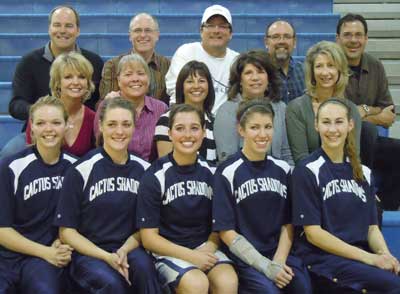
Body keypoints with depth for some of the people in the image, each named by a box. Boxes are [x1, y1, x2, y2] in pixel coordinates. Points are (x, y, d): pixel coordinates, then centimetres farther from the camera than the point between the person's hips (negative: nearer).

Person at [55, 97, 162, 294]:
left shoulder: (144, 170, 7)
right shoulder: (81, 171, -4)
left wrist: (125, 250, -9)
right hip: (87, 253, -3)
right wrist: (107, 257, -14)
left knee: (144, 267, -31)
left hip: (129, 249, 3)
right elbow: (67, 231, -3)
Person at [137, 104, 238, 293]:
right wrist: (191, 256, -17)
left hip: (205, 248, 3)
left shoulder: (211, 174, 5)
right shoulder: (155, 177, -6)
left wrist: (208, 249, -10)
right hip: (168, 251, -3)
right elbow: (149, 237, -7)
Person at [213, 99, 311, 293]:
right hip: (244, 257, -3)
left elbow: (287, 224, 10)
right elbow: (226, 231, -6)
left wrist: (278, 263, -7)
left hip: (279, 252, 3)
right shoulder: (228, 173, -4)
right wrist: (266, 266, -14)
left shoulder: (282, 170, 11)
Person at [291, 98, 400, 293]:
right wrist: (369, 258, -14)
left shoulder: (363, 173, 15)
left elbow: (372, 227, 15)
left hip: (361, 257, 5)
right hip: (322, 258, -5)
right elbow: (313, 233, -8)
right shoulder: (307, 171, -2)